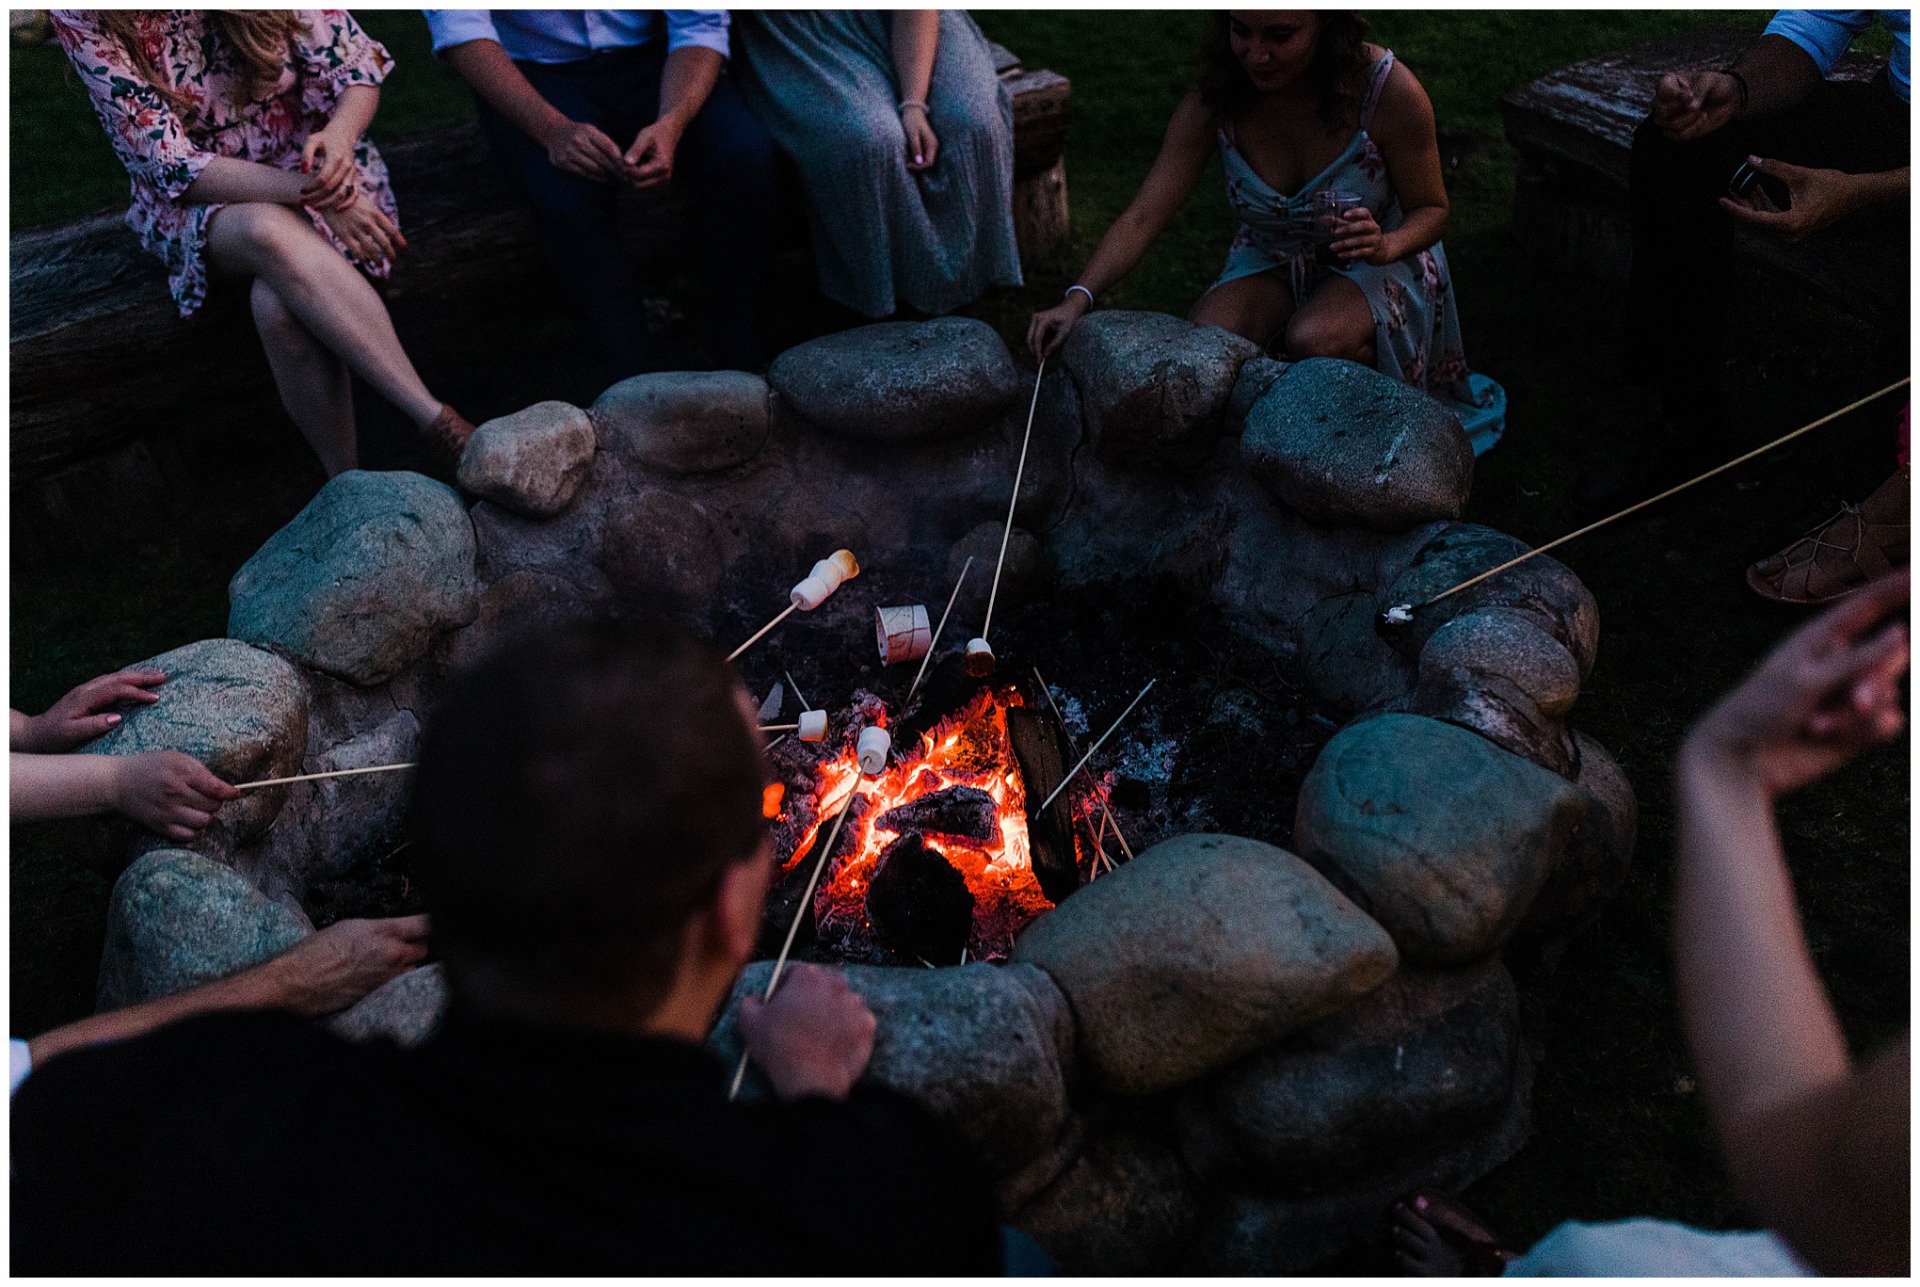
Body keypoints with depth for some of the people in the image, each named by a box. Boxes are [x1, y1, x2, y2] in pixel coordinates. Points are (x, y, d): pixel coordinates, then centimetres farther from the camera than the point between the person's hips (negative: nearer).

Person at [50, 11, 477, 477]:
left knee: (278, 306, -35)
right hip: (193, 200, 0)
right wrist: (306, 191, -32)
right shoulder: (83, 19, -15)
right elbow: (173, 166, -19)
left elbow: (358, 74, -7)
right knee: (269, 231, -38)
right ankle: (437, 420, -40)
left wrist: (339, 134, -31)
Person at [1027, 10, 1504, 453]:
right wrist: (1078, 299, -39)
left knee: (1313, 340, -35)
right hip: (1272, 260, 2)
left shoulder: (1389, 91, -26)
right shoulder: (1214, 103, -20)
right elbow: (1141, 219, -23)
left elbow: (1431, 209, -12)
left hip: (1379, 259, -2)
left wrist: (1386, 246, -35)